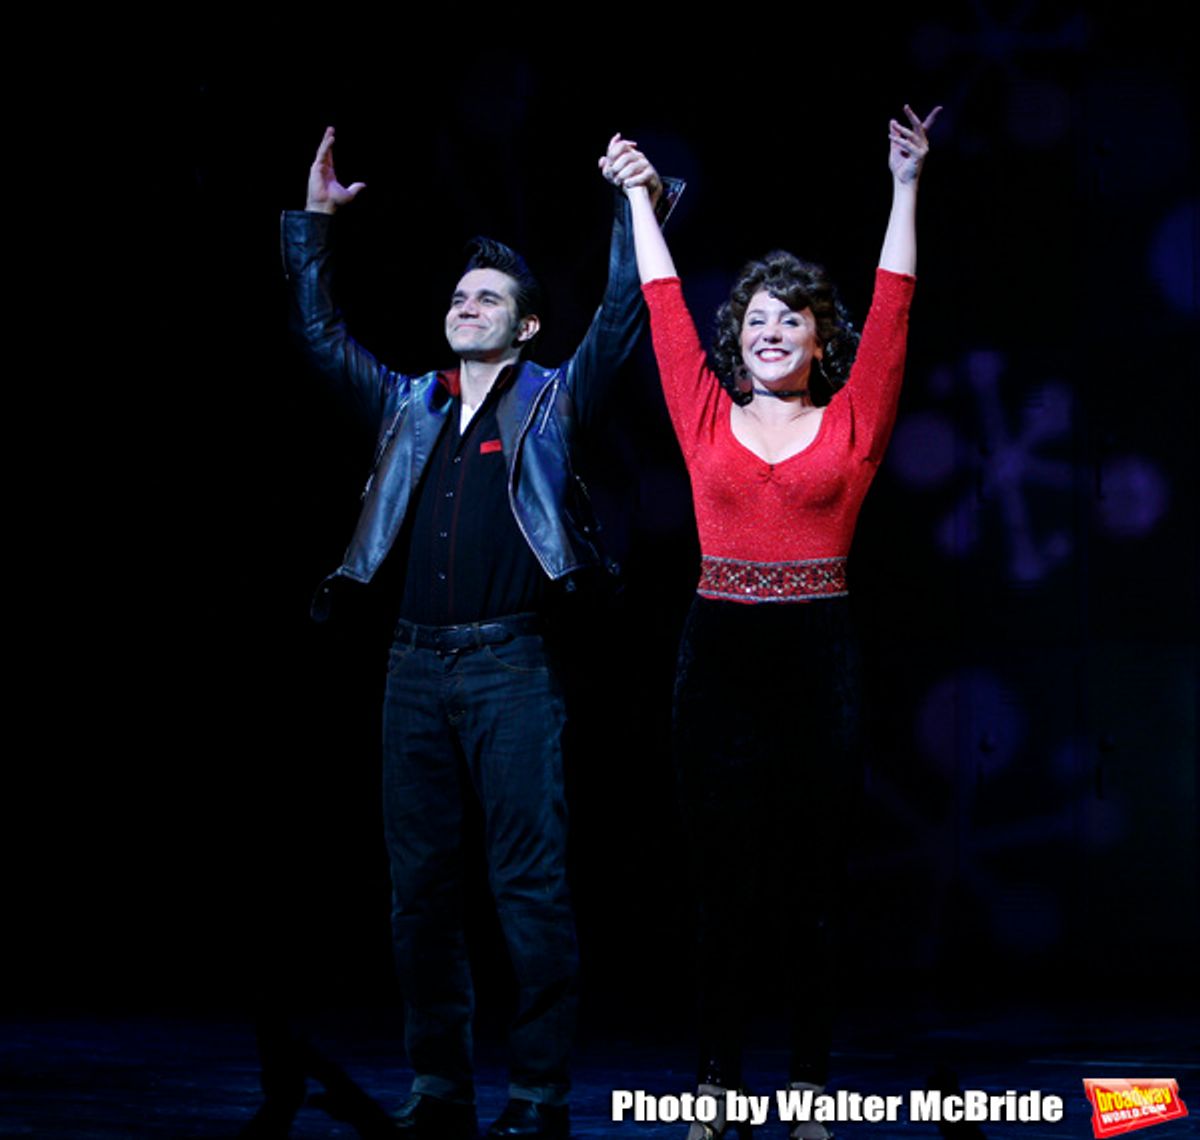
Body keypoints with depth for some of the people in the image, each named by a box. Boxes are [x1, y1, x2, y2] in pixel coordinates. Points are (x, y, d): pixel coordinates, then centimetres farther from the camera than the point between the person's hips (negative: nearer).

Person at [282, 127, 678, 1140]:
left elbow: (624, 316, -4)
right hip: (417, 666, 5)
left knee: (530, 884, -5)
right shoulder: (410, 405, 17)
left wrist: (639, 206, -11)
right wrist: (315, 220, 17)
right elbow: (320, 331, 22)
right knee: (420, 883, 5)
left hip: (511, 667, -5)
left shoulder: (552, 401, 6)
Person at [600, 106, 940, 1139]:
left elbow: (891, 313, 2)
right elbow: (667, 313, 11)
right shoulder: (710, 419, 8)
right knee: (724, 881, 3)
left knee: (812, 886, 3)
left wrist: (905, 187, 0)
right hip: (720, 655, 1)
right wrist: (640, 199, 14)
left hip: (819, 661, -1)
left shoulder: (851, 423, 6)